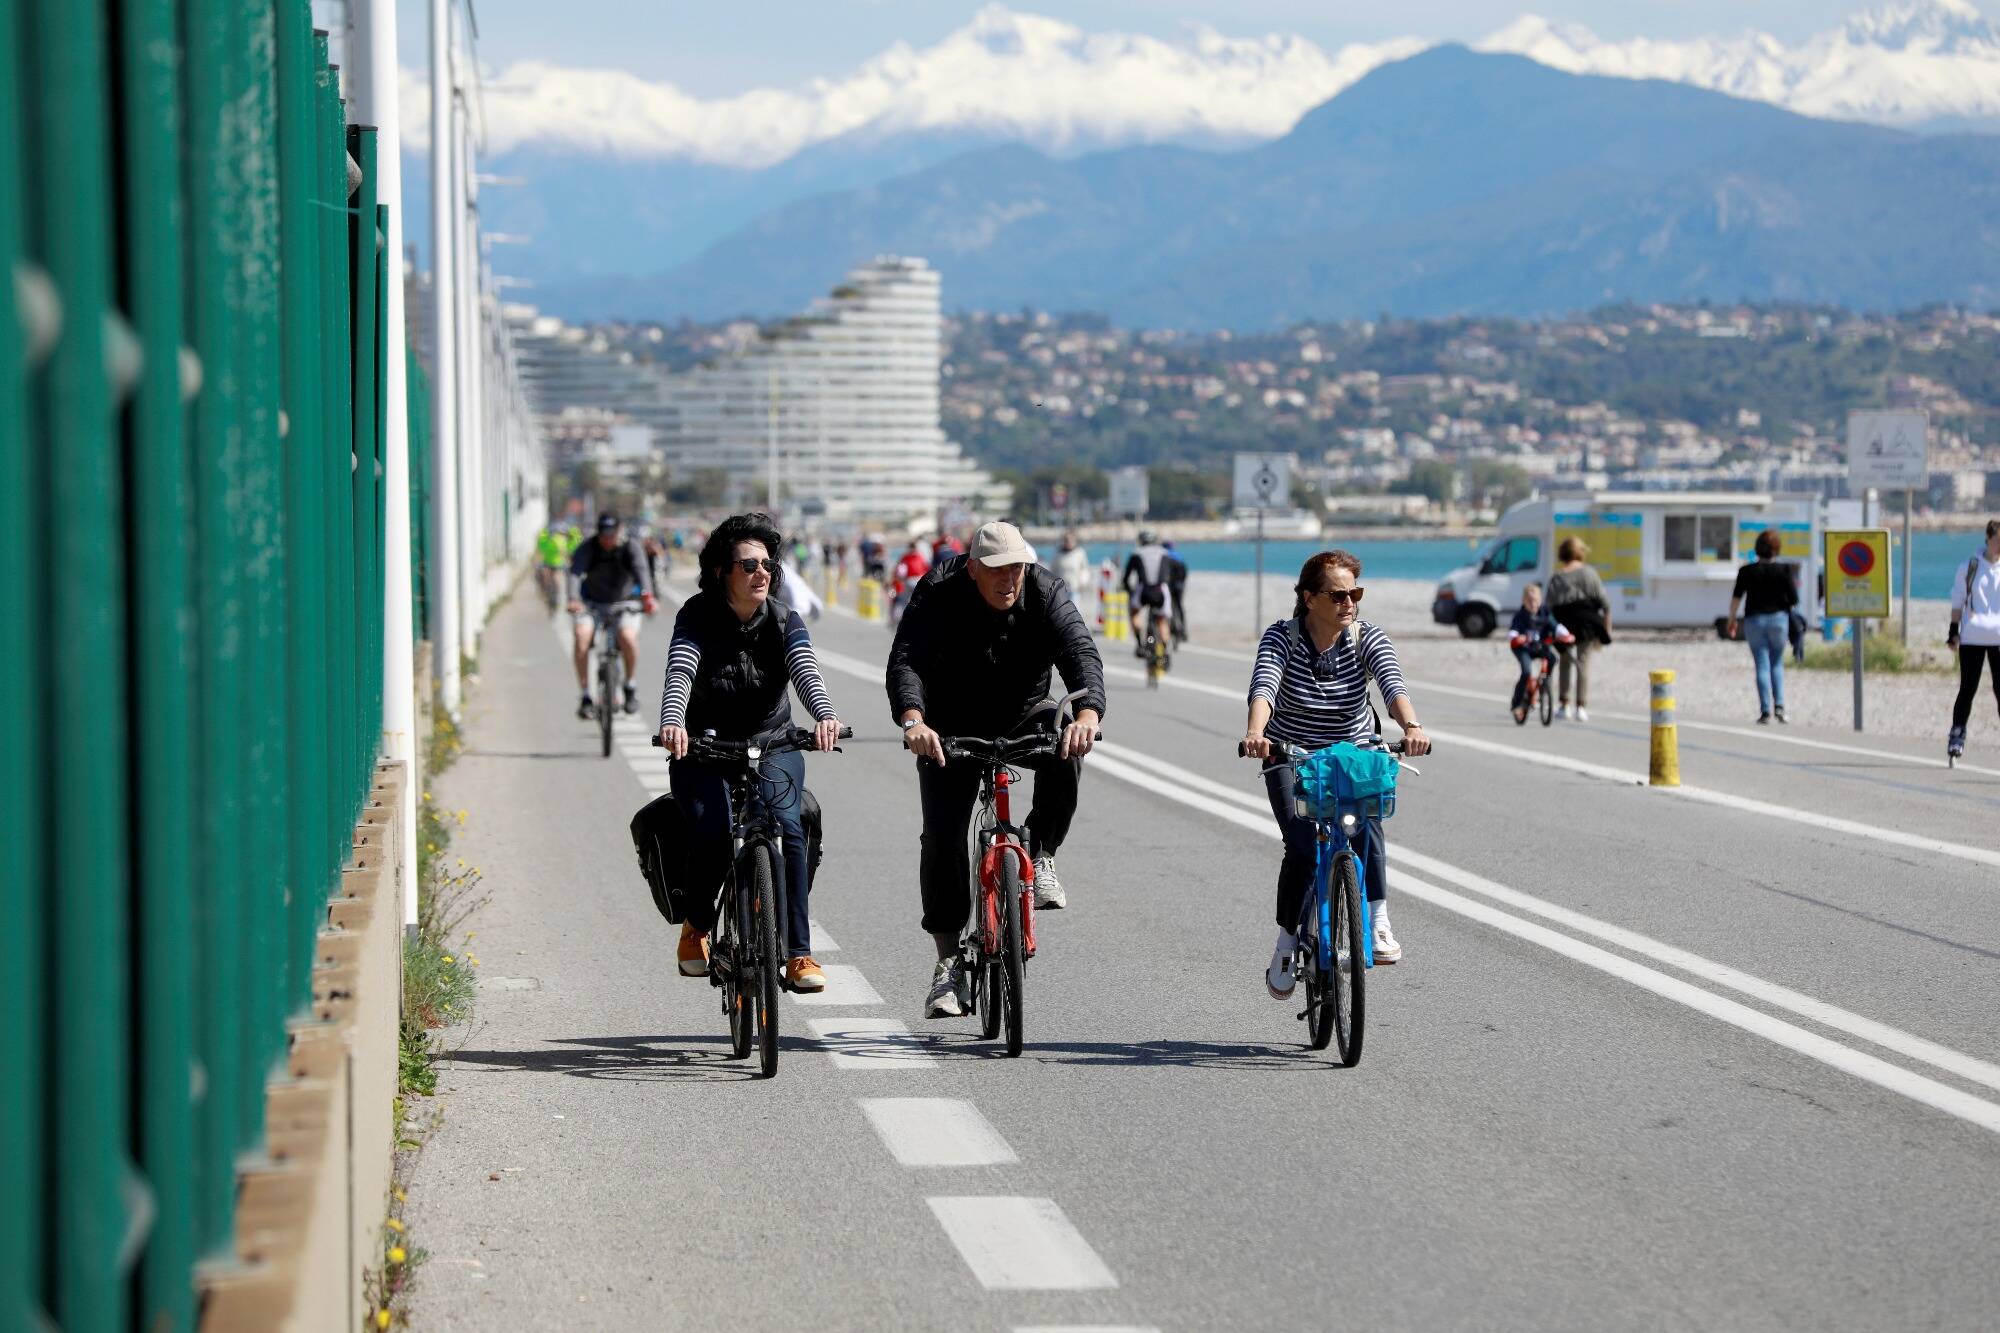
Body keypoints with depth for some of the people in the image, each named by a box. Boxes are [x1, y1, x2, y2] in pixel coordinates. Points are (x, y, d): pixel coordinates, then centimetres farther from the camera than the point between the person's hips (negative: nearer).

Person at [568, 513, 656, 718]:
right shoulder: (587, 549, -15)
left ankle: (631, 687, -5)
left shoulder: (630, 548, -15)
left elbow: (641, 570, -30)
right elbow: (575, 573, -29)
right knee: (582, 635, -27)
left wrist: (647, 596, -51)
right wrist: (573, 599, -49)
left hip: (623, 603, -1)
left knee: (628, 636, -30)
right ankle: (586, 696, -19)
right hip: (592, 604, 1)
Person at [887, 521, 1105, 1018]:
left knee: (1066, 753, -31)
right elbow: (905, 661, -34)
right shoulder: (938, 595, -22)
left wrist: (1088, 715, -53)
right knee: (942, 837, -12)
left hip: (1024, 720, 1)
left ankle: (1039, 855, -10)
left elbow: (1081, 654, -32)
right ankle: (949, 963, -3)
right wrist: (913, 721, -55)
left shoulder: (1045, 594, -19)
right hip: (952, 728, -1)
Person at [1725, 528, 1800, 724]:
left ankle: (1765, 712, -3)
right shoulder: (1783, 570, -6)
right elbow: (1794, 599, -7)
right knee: (1777, 663, 16)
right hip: (1778, 618, 0)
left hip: (1754, 620, 0)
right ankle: (1779, 705, 1)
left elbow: (1736, 598, -3)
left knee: (1762, 666, 3)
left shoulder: (1747, 571, -4)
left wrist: (1731, 620, 9)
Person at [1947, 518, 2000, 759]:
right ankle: (1957, 733, 7)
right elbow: (1958, 601, 6)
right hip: (1972, 638, -1)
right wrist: (1954, 632, 1)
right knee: (1968, 689, 0)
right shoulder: (1970, 567, 3)